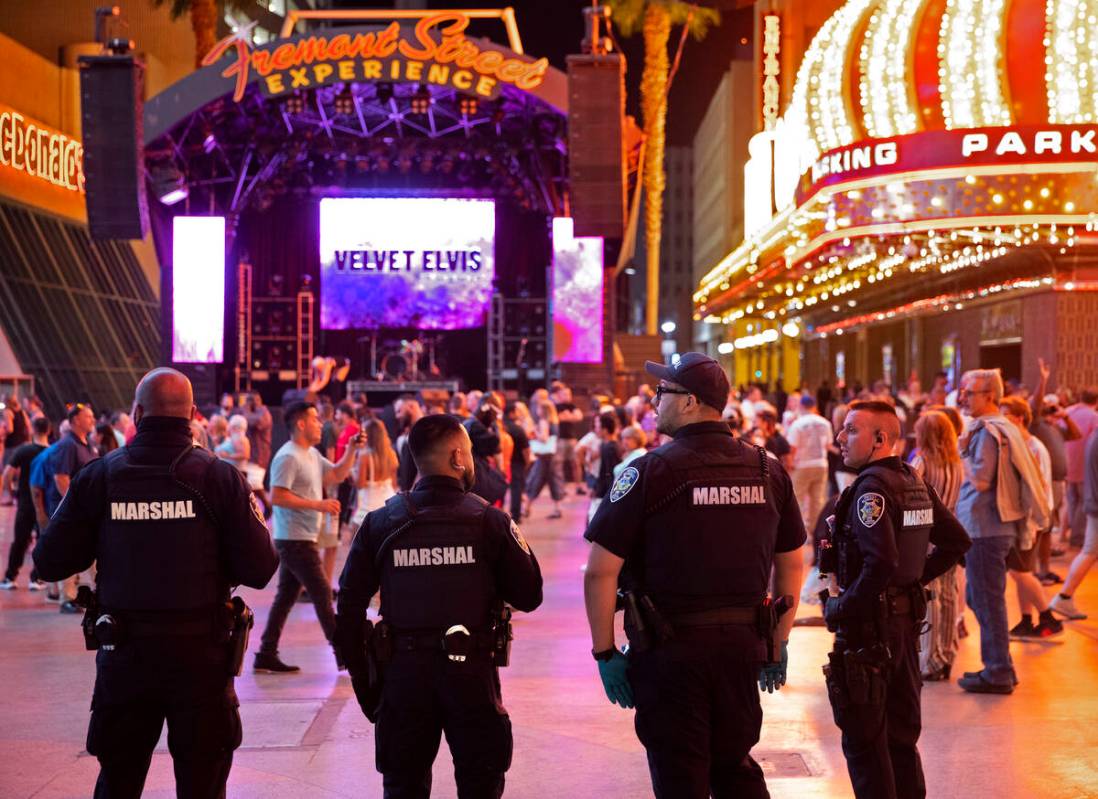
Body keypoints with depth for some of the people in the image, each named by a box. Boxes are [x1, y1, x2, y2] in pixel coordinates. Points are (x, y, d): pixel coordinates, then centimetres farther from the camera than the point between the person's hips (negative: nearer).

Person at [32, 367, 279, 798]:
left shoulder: (98, 476, -5)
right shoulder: (221, 478, -9)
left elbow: (49, 562, -3)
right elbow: (258, 570, -11)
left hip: (123, 654, 2)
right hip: (201, 653, -1)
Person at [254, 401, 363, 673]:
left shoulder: (312, 455, 15)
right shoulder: (288, 457, -15)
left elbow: (337, 475, 21)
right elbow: (277, 497, -22)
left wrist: (351, 449, 6)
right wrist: (318, 504, -21)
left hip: (302, 538, 10)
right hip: (295, 538, -10)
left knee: (286, 597, 10)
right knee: (322, 594, -5)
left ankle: (266, 656, 13)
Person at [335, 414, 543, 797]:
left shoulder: (379, 524, -1)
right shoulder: (491, 521, -7)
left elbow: (350, 604, -1)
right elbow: (529, 596, -5)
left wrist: (360, 675, 7)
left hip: (404, 675, 2)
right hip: (472, 674, -2)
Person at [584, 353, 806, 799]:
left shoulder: (651, 471, -10)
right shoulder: (768, 471, 5)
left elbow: (600, 571, -13)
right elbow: (792, 564, 12)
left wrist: (605, 652, -5)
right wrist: (778, 644, 20)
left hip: (670, 647, -5)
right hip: (743, 645, 5)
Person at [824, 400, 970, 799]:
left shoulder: (871, 488, -18)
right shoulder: (914, 482, 9)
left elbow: (881, 562, -29)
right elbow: (956, 541, 18)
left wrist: (841, 607, -18)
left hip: (869, 624, -9)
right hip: (907, 620, 9)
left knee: (864, 740, -1)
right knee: (902, 732, 17)